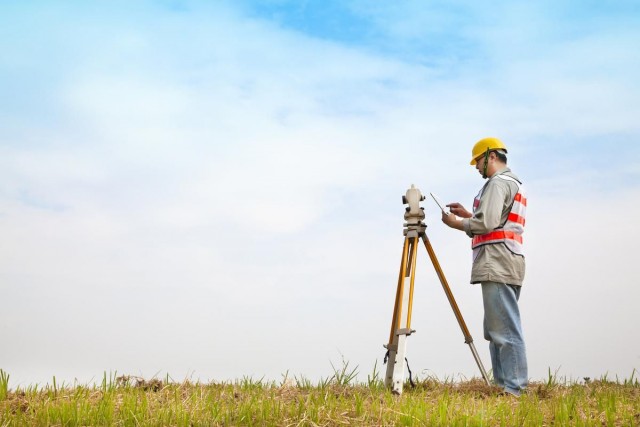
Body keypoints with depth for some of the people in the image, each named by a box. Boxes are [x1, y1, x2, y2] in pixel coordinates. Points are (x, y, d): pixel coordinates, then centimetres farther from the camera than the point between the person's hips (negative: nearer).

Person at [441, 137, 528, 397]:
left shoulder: (498, 182, -6)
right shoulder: (515, 183, 25)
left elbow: (486, 223, -16)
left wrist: (456, 223, -1)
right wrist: (467, 214, 23)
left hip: (496, 265, -11)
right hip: (509, 265, 11)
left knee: (504, 329, -13)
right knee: (496, 329, 10)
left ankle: (514, 389, -14)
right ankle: (503, 385, 10)